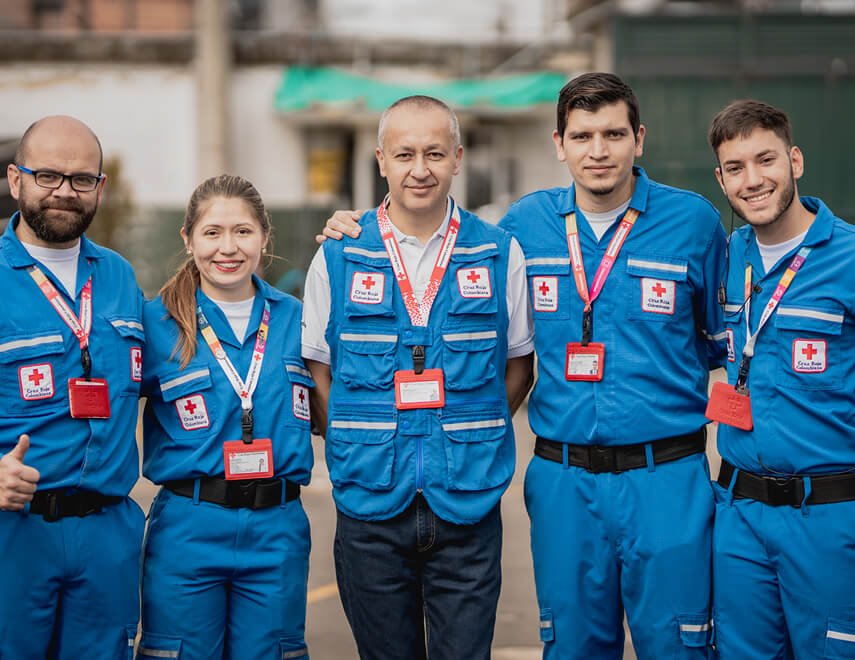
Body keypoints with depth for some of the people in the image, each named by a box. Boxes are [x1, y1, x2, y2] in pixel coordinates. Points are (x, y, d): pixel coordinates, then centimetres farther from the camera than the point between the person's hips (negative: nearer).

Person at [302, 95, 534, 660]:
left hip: (467, 507, 0)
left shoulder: (499, 254, 2)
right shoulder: (338, 258, 2)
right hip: (370, 508, 1)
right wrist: (360, 446, -1)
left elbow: (518, 364, 10)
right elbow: (317, 371, 8)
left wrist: (470, 439, 0)